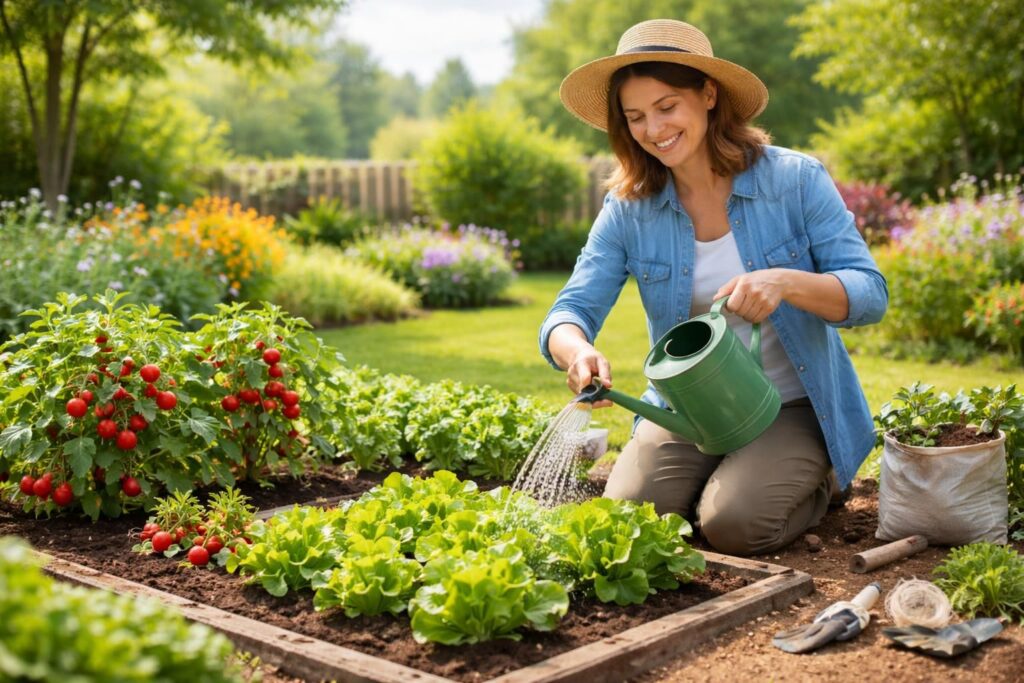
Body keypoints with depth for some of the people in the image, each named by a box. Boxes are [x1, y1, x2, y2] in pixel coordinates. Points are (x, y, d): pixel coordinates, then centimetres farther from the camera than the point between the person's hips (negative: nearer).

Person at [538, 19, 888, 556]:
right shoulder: (628, 210, -3)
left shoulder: (795, 180, -10)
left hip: (791, 407, -2)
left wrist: (785, 282, -34)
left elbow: (870, 294, -13)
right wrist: (579, 352, -36)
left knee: (733, 525, -24)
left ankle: (819, 479, 9)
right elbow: (570, 312, -11)